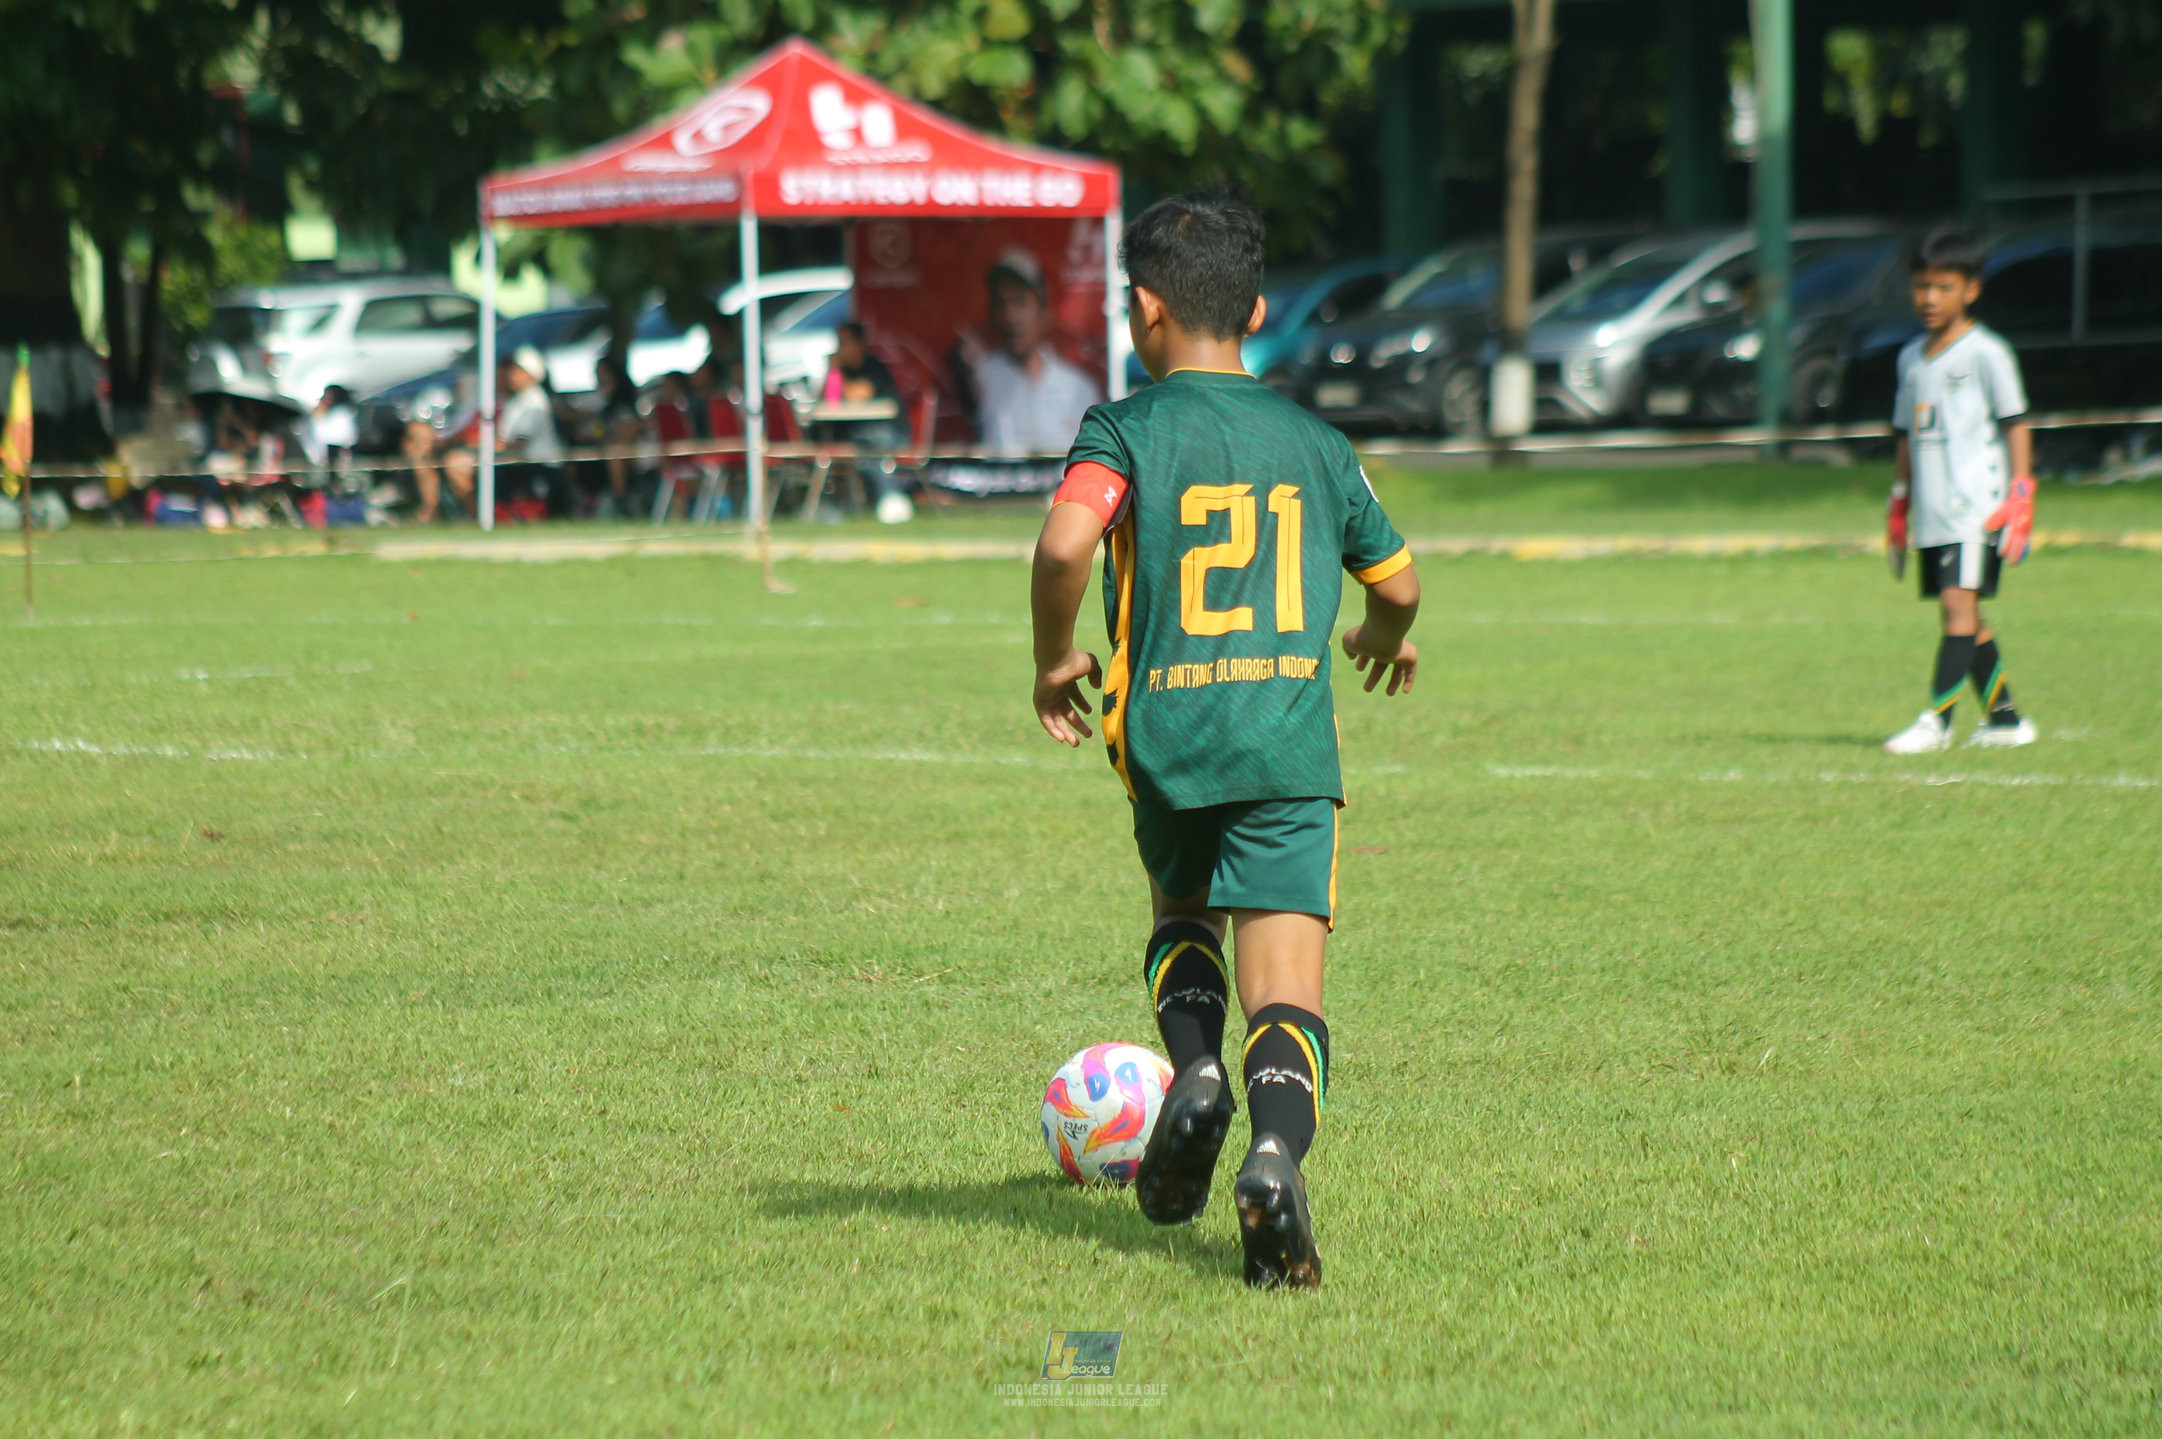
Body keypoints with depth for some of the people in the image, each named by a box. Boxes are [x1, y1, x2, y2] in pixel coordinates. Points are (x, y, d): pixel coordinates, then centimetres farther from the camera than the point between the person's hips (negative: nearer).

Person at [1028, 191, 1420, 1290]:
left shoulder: (1126, 431, 1)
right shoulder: (1316, 444, 13)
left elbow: (1065, 543, -17)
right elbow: (1396, 583, 24)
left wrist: (1054, 661, 0)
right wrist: (1385, 643, 47)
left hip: (1167, 743, -1)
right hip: (1291, 743, 1)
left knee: (1180, 917, 28)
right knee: (1286, 993, -4)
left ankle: (1196, 1072, 2)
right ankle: (1278, 1147, -32)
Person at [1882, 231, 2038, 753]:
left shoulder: (1986, 353, -4)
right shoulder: (1912, 358, 15)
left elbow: (2016, 425, -4)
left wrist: (2020, 496, -10)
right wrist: (1898, 505, 22)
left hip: (1976, 507, -7)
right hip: (1933, 513, 7)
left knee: (1959, 601, -15)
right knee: (1965, 618, 7)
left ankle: (1937, 720, -18)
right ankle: (2004, 718, 14)